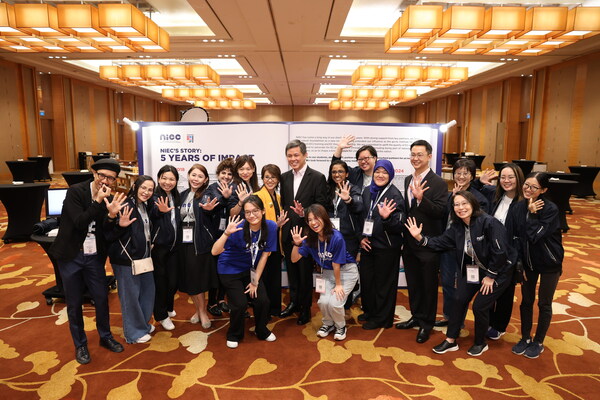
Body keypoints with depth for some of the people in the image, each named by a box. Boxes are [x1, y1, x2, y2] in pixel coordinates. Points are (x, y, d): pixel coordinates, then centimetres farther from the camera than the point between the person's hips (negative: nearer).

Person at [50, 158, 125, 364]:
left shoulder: (110, 199, -3)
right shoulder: (75, 191, -14)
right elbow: (79, 222, -23)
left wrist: (112, 215, -24)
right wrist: (98, 201, -29)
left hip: (94, 256, 3)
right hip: (71, 256, -3)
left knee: (102, 299, 10)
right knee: (74, 304, 9)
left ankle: (105, 336, 32)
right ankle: (80, 344, 27)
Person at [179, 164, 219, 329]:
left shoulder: (206, 196, -6)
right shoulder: (183, 195, 9)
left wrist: (208, 209, -47)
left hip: (200, 241, -5)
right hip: (184, 241, 5)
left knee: (198, 276, 1)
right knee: (188, 277, 10)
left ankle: (202, 311, 20)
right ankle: (199, 309, 27)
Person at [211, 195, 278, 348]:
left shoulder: (271, 227, -18)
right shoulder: (239, 229, -29)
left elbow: (264, 255, -9)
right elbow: (215, 251, -33)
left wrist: (255, 281, -5)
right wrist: (226, 233, -48)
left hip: (250, 269, 4)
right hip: (230, 269, -4)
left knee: (263, 300, -4)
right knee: (240, 304, -11)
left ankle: (262, 331, 27)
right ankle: (234, 335, 20)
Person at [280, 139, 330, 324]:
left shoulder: (317, 177, -9)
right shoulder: (284, 177, 8)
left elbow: (322, 206, -11)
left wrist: (305, 213, -24)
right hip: (288, 231, 5)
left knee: (305, 271, 6)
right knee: (291, 269, 16)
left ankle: (305, 308, 23)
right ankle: (294, 302, 34)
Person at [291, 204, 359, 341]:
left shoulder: (336, 237, -29)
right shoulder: (310, 238, -13)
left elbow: (336, 264, -19)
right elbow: (294, 259, -11)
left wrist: (338, 284, -10)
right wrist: (297, 244, -28)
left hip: (346, 271, -4)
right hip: (327, 272, 4)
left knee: (334, 302, -19)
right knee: (323, 301, -17)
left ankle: (341, 326, 14)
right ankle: (328, 324, 17)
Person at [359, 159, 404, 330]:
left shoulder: (394, 195, -13)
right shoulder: (367, 192, 5)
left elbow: (399, 225, -17)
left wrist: (387, 217, -35)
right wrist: (361, 237, 6)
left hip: (386, 246, -6)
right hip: (368, 244, 6)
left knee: (383, 282, 7)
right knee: (366, 278, 17)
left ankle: (382, 318, 25)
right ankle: (369, 311, 38)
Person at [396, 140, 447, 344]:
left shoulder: (438, 183, -13)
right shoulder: (408, 180, 8)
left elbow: (440, 212, -22)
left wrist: (421, 197, -32)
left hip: (428, 243, -6)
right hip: (410, 242, 6)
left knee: (428, 285, 9)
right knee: (413, 283, 18)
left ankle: (427, 323, 25)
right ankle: (417, 316, 36)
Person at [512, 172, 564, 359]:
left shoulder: (551, 209, -20)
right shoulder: (520, 207, -6)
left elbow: (535, 235, -27)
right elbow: (517, 236, -1)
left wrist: (532, 214, -21)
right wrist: (519, 262, -2)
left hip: (549, 263, -4)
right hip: (528, 261, 4)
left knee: (544, 304, 11)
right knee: (526, 301, 14)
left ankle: (538, 342, 28)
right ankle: (525, 338, 32)